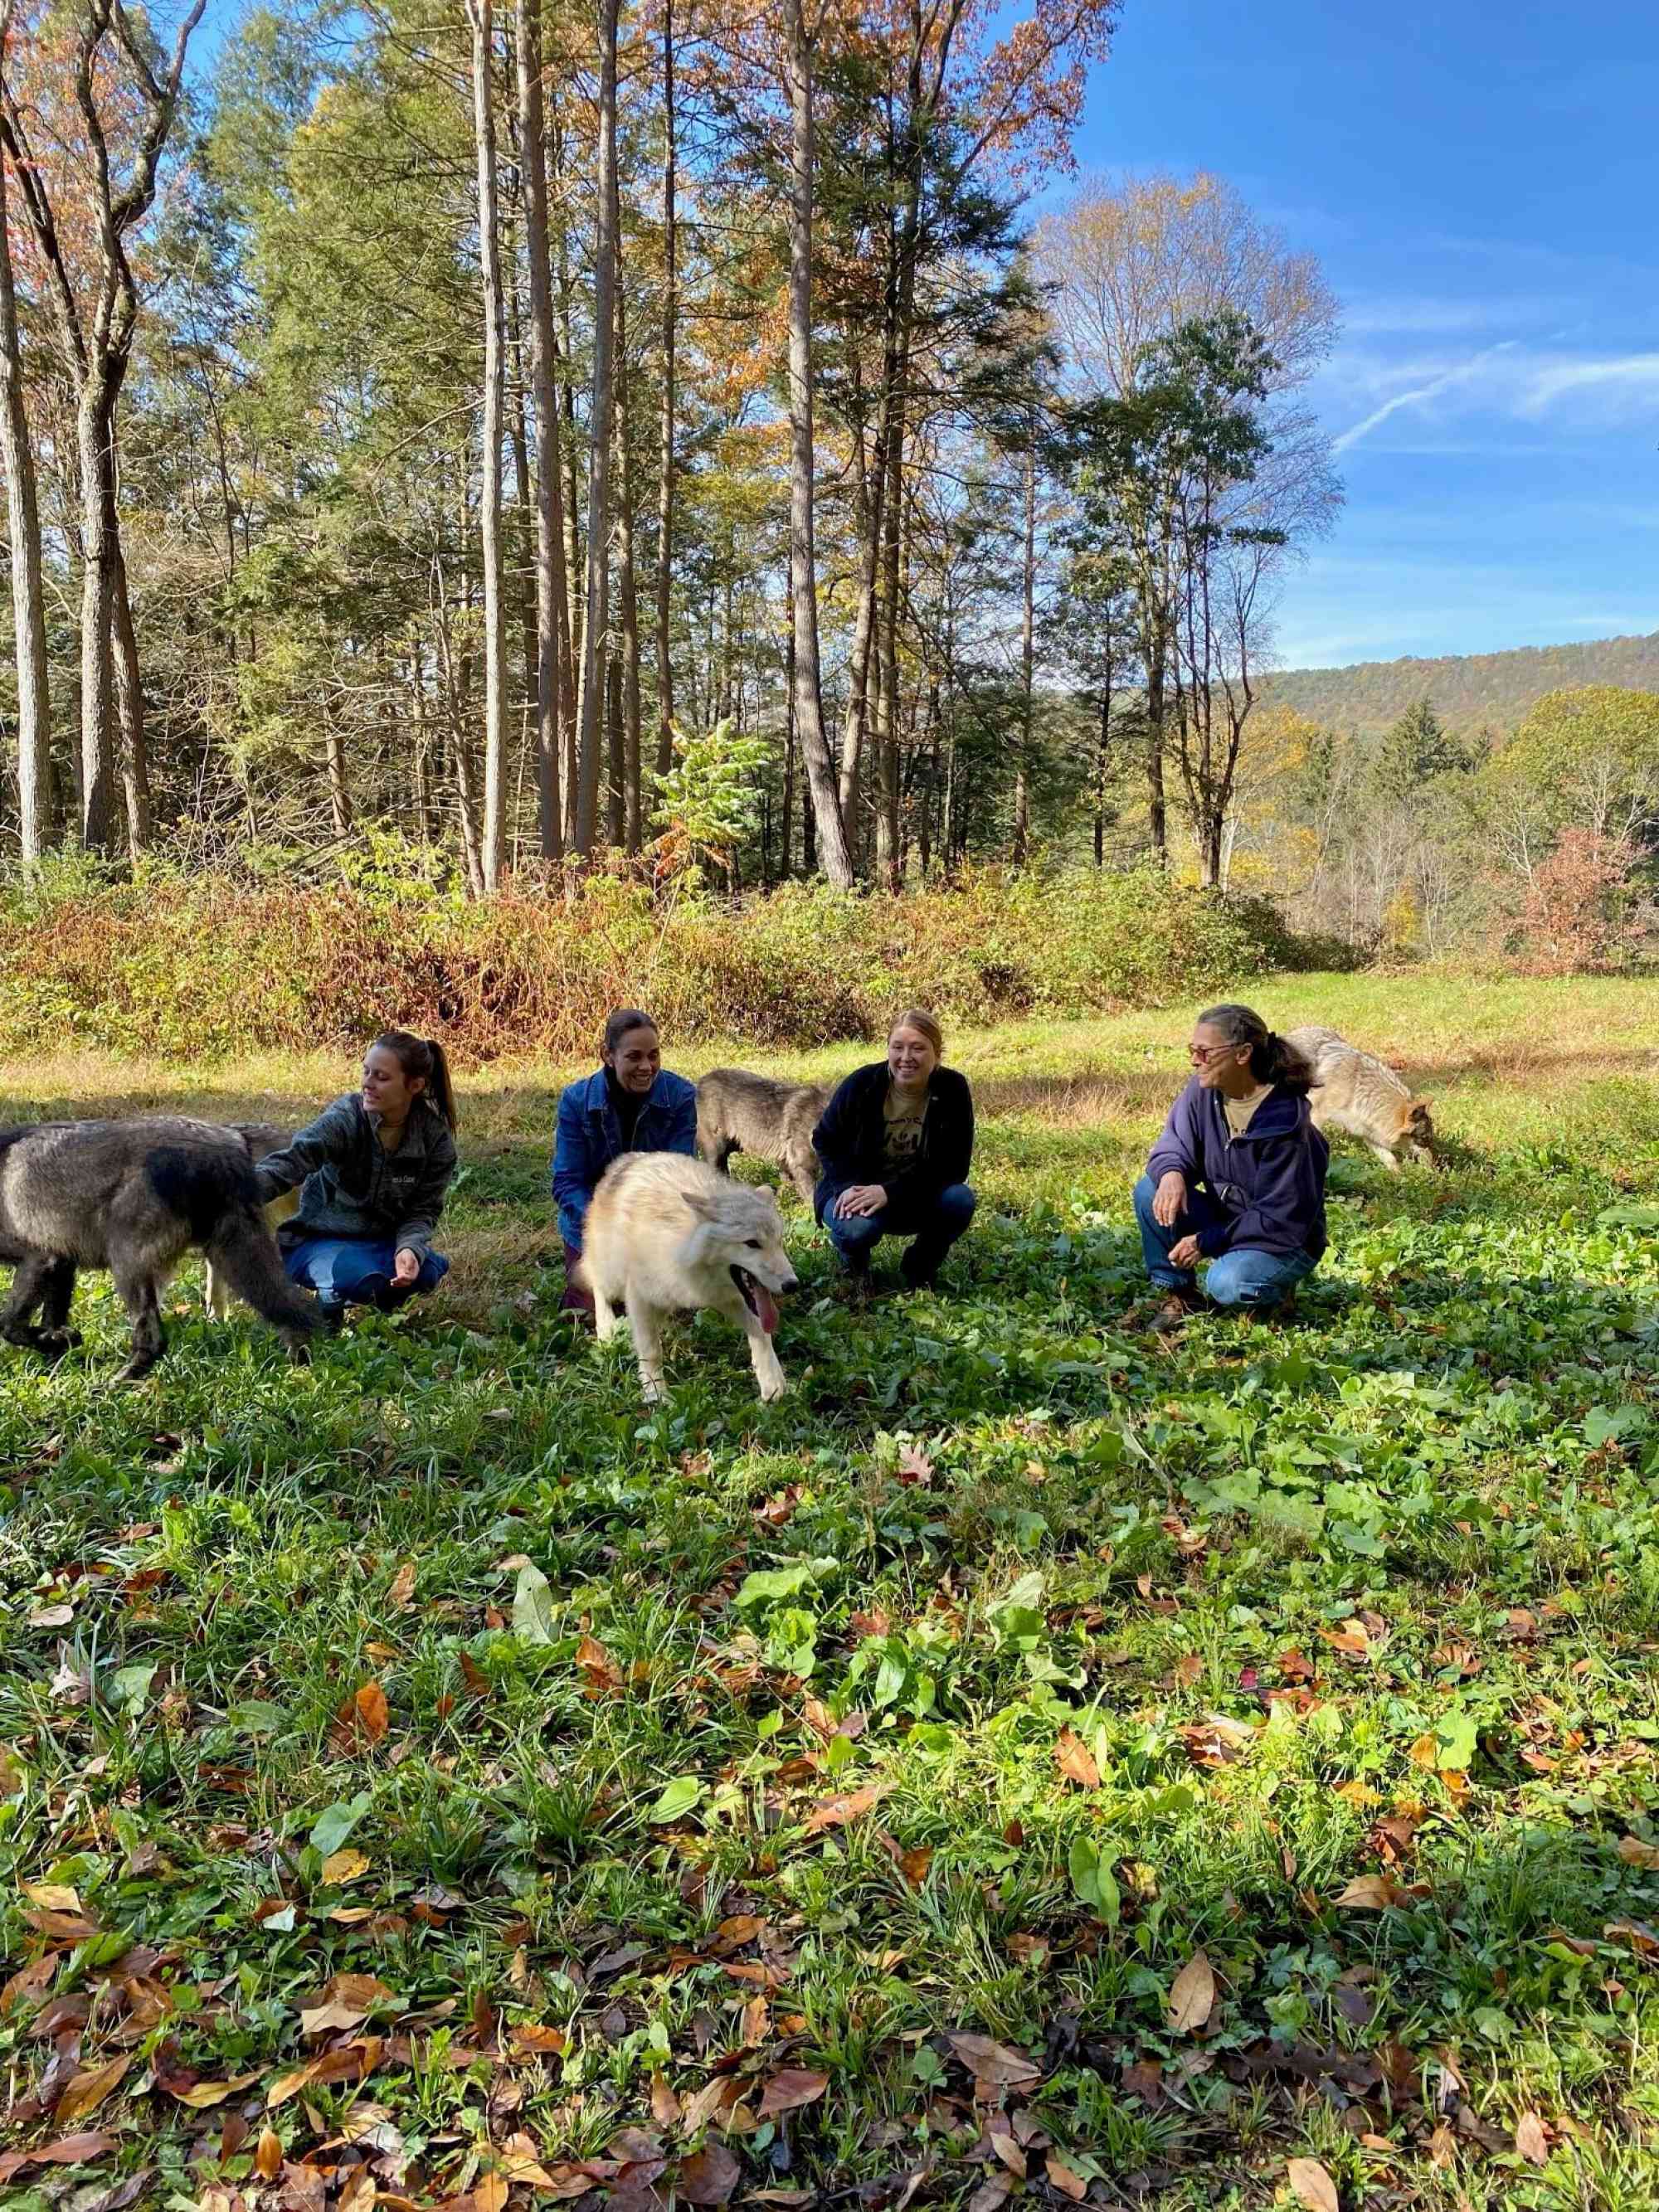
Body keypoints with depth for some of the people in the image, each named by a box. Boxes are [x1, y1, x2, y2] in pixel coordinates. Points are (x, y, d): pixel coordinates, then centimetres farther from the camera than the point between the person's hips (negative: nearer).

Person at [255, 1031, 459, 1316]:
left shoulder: (436, 1138, -10)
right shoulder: (345, 1118, -20)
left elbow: (423, 1209, -6)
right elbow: (291, 1161, -36)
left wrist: (409, 1248, -29)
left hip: (381, 1240, 3)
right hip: (318, 1240, -3)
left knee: (428, 1270, -27)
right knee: (357, 1275, -34)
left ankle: (381, 1297, 8)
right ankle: (328, 1302, 3)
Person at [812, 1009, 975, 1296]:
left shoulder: (953, 1089, -15)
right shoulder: (861, 1084, -16)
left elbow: (954, 1166, -16)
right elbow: (825, 1140, -3)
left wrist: (890, 1192, -28)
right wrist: (847, 1187, -22)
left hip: (920, 1198, 2)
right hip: (856, 1192, -2)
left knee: (960, 1200, -28)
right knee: (859, 1226, -35)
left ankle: (919, 1270, 2)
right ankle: (854, 1264, 5)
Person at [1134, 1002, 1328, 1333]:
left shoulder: (1285, 1122, -27)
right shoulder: (1203, 1091, -10)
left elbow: (1281, 1218, -24)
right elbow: (1174, 1144, 1)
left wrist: (1207, 1242, -23)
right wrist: (1171, 1172, -25)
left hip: (1283, 1240, -6)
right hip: (1224, 1216, 6)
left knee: (1226, 1284, -35)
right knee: (1149, 1191, -16)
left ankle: (1276, 1287, 2)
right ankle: (1179, 1295, -2)